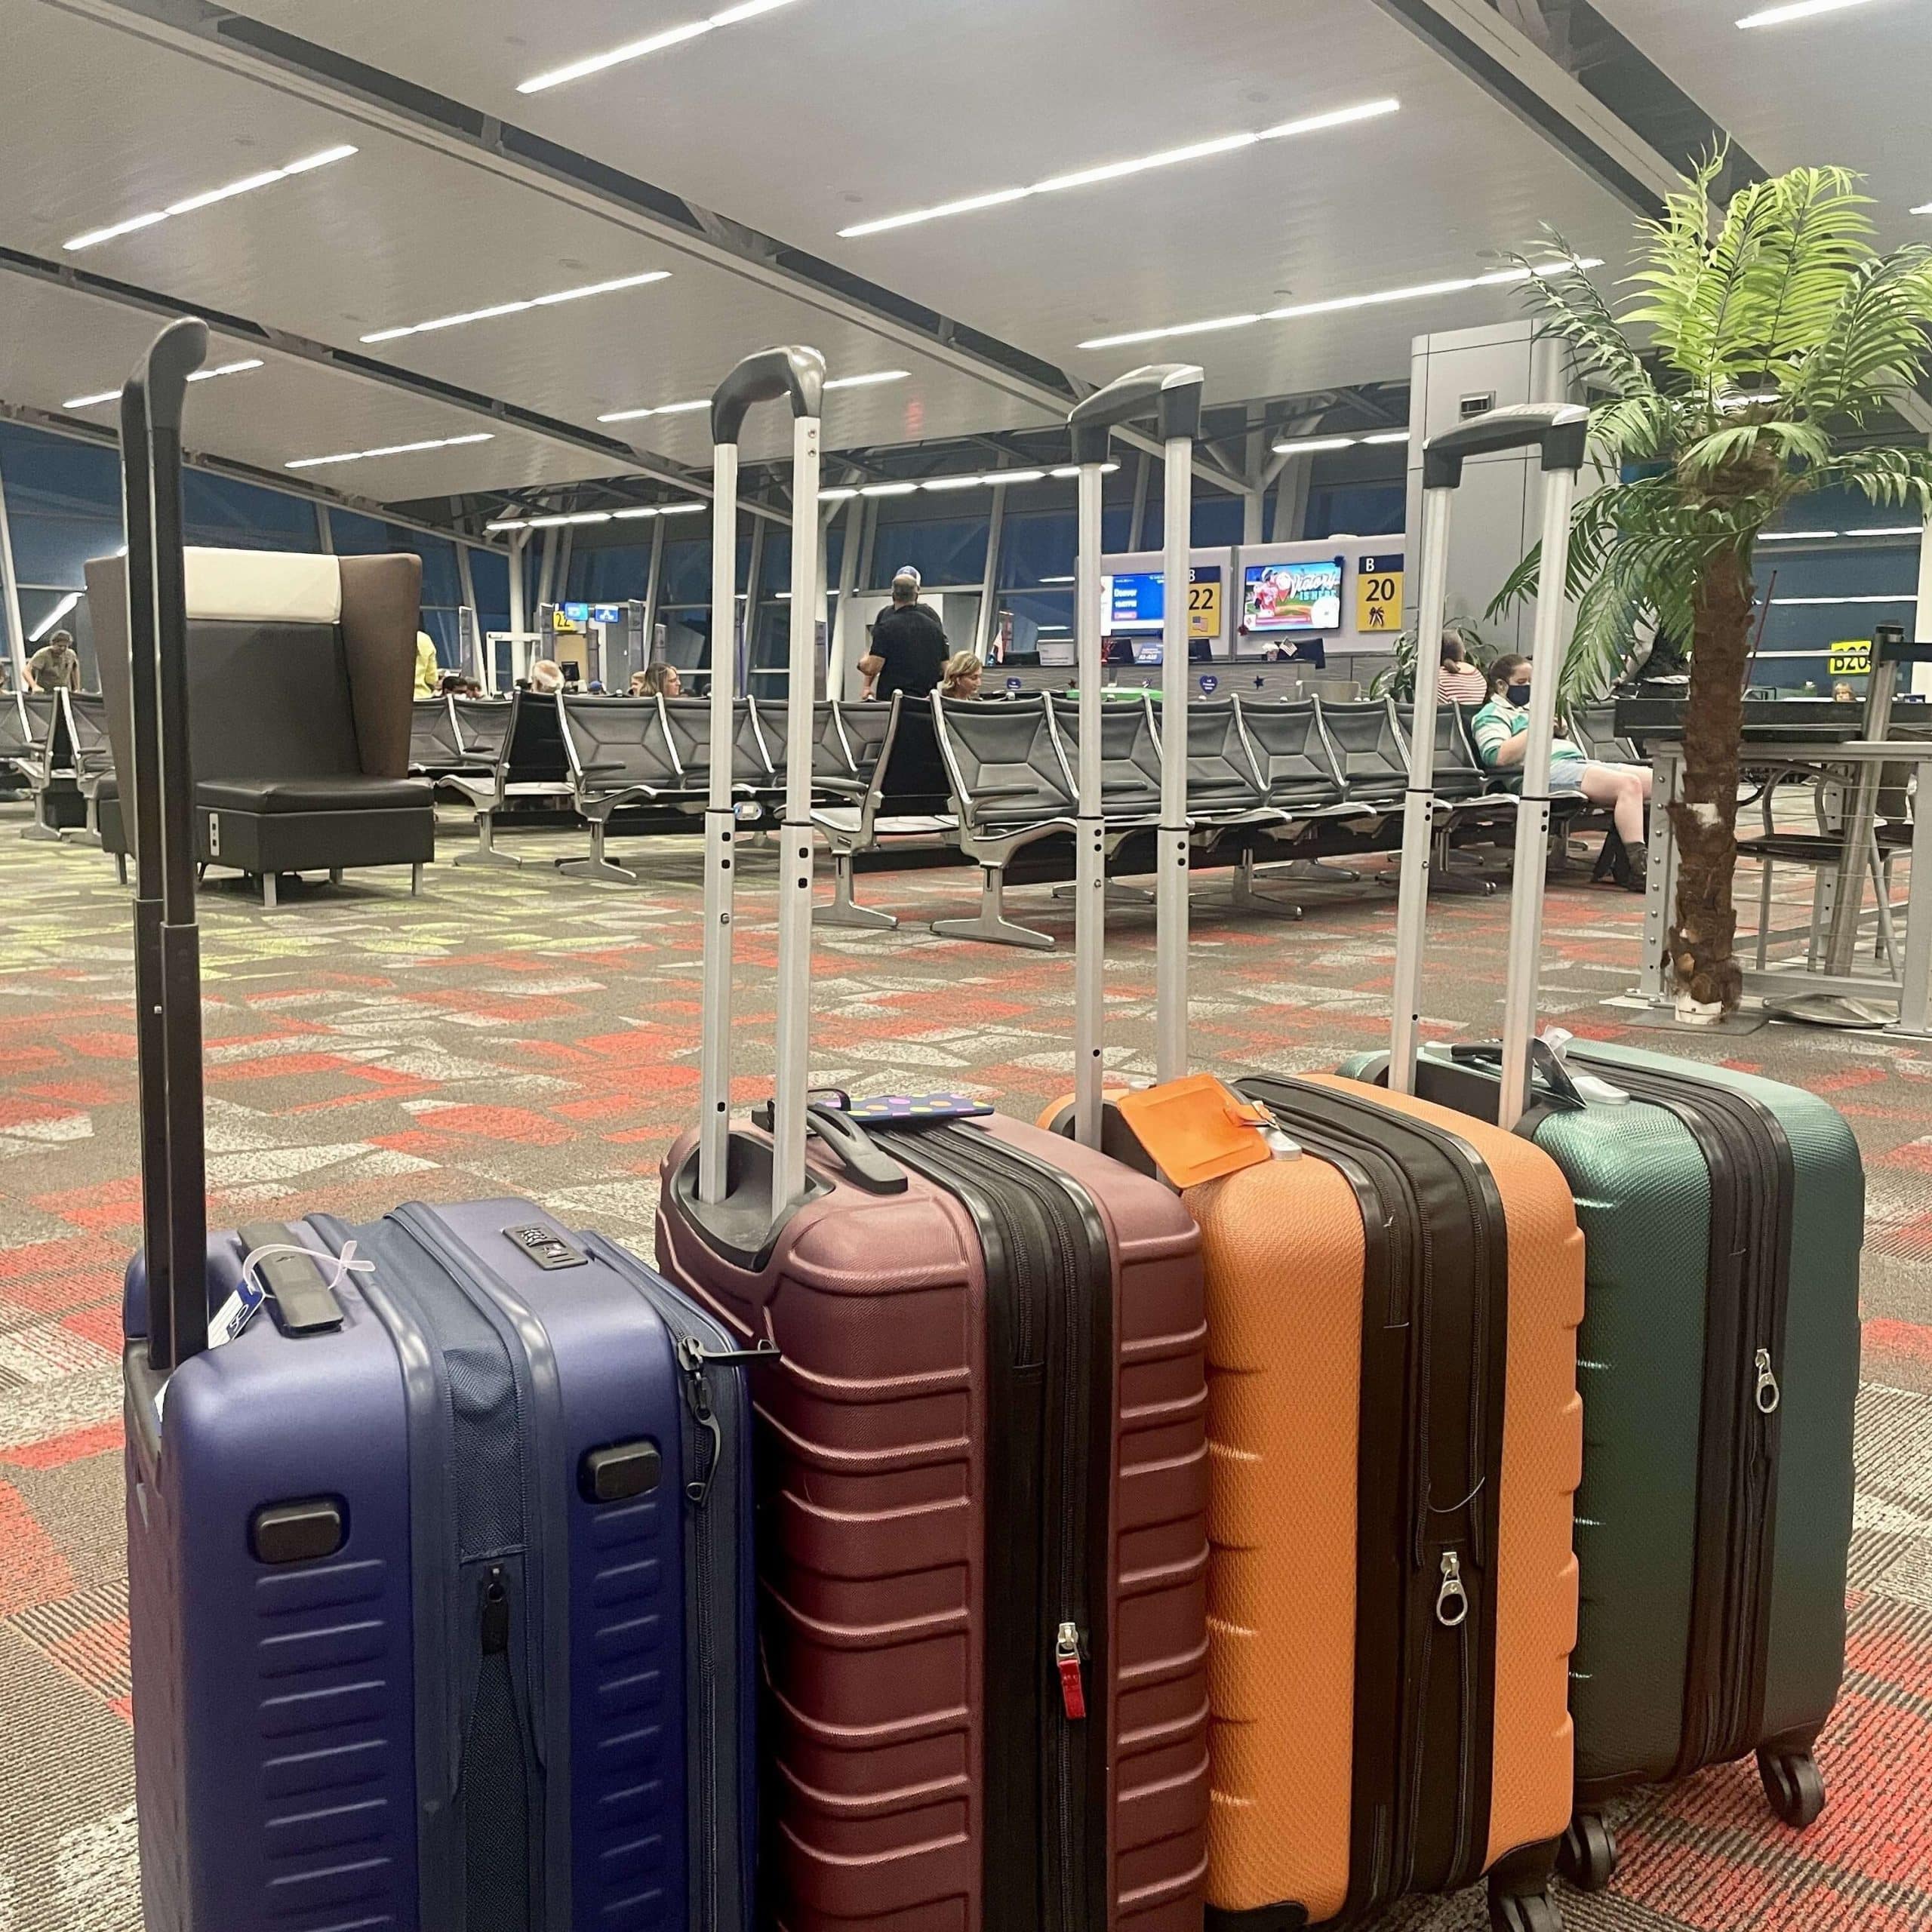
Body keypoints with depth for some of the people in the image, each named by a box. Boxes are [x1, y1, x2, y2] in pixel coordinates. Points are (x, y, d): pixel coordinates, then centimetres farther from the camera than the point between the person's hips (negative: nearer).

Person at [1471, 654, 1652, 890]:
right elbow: (1498, 757, -14)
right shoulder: (1492, 714, 6)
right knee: (1629, 784, -29)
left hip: (1576, 761, 10)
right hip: (1548, 770, -10)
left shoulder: (1531, 709, 34)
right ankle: (1639, 871, -35)